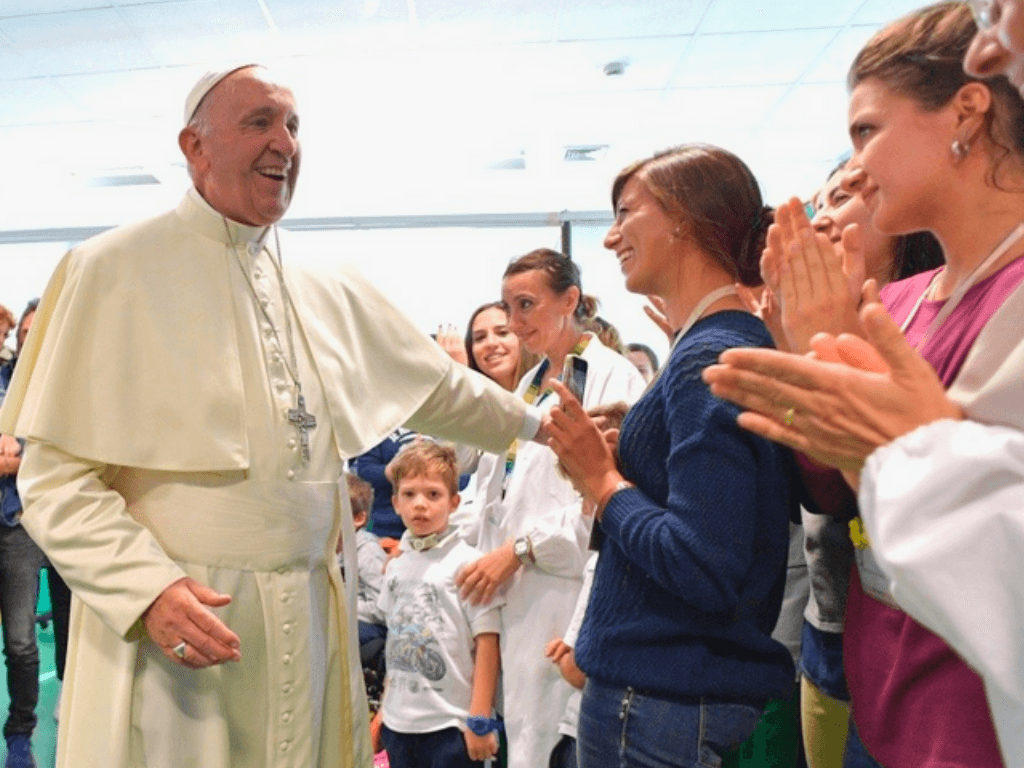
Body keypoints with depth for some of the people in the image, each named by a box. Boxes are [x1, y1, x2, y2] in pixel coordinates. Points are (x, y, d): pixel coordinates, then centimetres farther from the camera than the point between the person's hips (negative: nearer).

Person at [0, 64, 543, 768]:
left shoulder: (329, 287, 9)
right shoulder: (112, 271, -6)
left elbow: (437, 387, 20)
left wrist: (538, 423, 24)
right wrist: (146, 588, -20)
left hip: (310, 623, 5)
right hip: (174, 624, -4)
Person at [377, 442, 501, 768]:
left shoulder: (467, 563, -12)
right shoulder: (395, 567, 6)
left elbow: (486, 644, -13)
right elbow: (395, 643, 13)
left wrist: (479, 719, -13)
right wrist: (384, 709, 13)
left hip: (452, 724, -5)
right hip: (399, 723, 6)